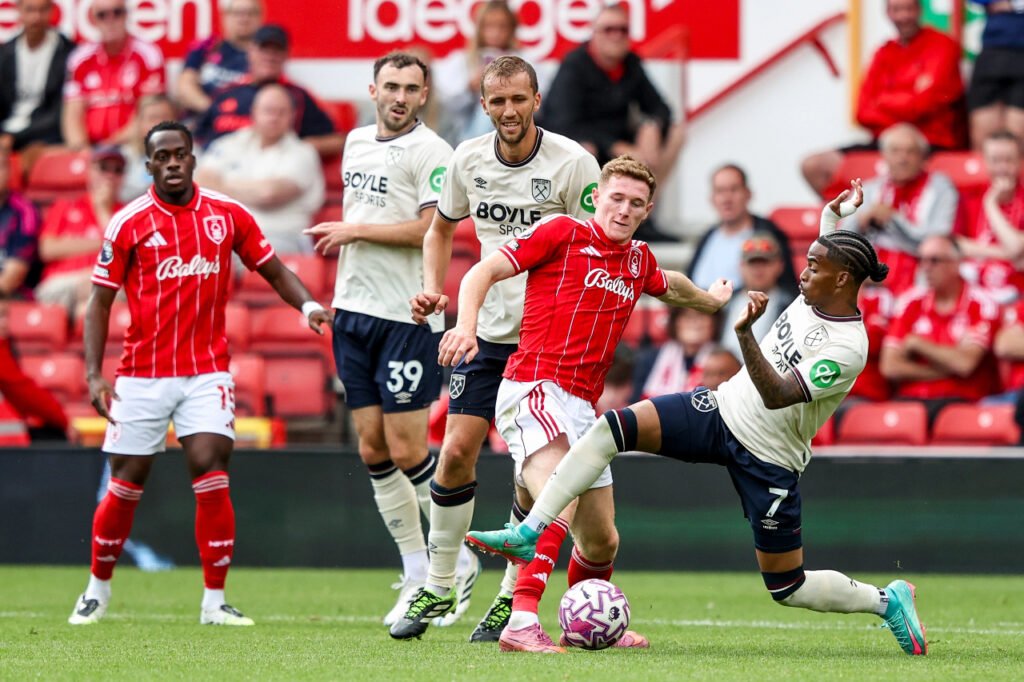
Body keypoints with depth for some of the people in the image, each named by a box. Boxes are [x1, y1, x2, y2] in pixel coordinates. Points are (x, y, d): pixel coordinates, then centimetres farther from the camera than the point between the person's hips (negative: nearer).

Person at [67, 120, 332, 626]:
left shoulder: (228, 215, 3)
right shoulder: (128, 223, -3)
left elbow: (273, 270, 11)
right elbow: (99, 302, 0)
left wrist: (308, 304, -9)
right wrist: (94, 375, -8)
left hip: (207, 371, 1)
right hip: (142, 374, -1)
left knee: (211, 477, -13)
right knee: (125, 487, 3)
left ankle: (215, 602, -6)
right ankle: (98, 589, 24)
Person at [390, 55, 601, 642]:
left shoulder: (572, 163, -12)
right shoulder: (469, 160, 1)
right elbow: (442, 227, 20)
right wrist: (434, 288, 4)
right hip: (489, 330, 4)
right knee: (456, 452, -1)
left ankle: (514, 599, 6)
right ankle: (439, 588, 13)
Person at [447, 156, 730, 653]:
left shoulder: (638, 258, 18)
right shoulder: (562, 233, -1)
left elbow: (669, 287, 43)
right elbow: (483, 272, -3)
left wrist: (710, 300, 60)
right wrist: (466, 326, -20)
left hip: (583, 407, 8)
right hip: (534, 390, -8)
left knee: (602, 541, 14)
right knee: (561, 503, -31)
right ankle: (521, 624, -43)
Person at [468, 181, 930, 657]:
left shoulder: (848, 349, -24)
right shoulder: (815, 294, -1)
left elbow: (778, 396, -34)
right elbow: (828, 247, 26)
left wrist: (745, 335, -45)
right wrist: (834, 215, 8)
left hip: (768, 462, -7)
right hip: (724, 409, 7)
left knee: (787, 589, 0)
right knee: (612, 429, -14)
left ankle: (886, 600, 27)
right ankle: (529, 534, -14)